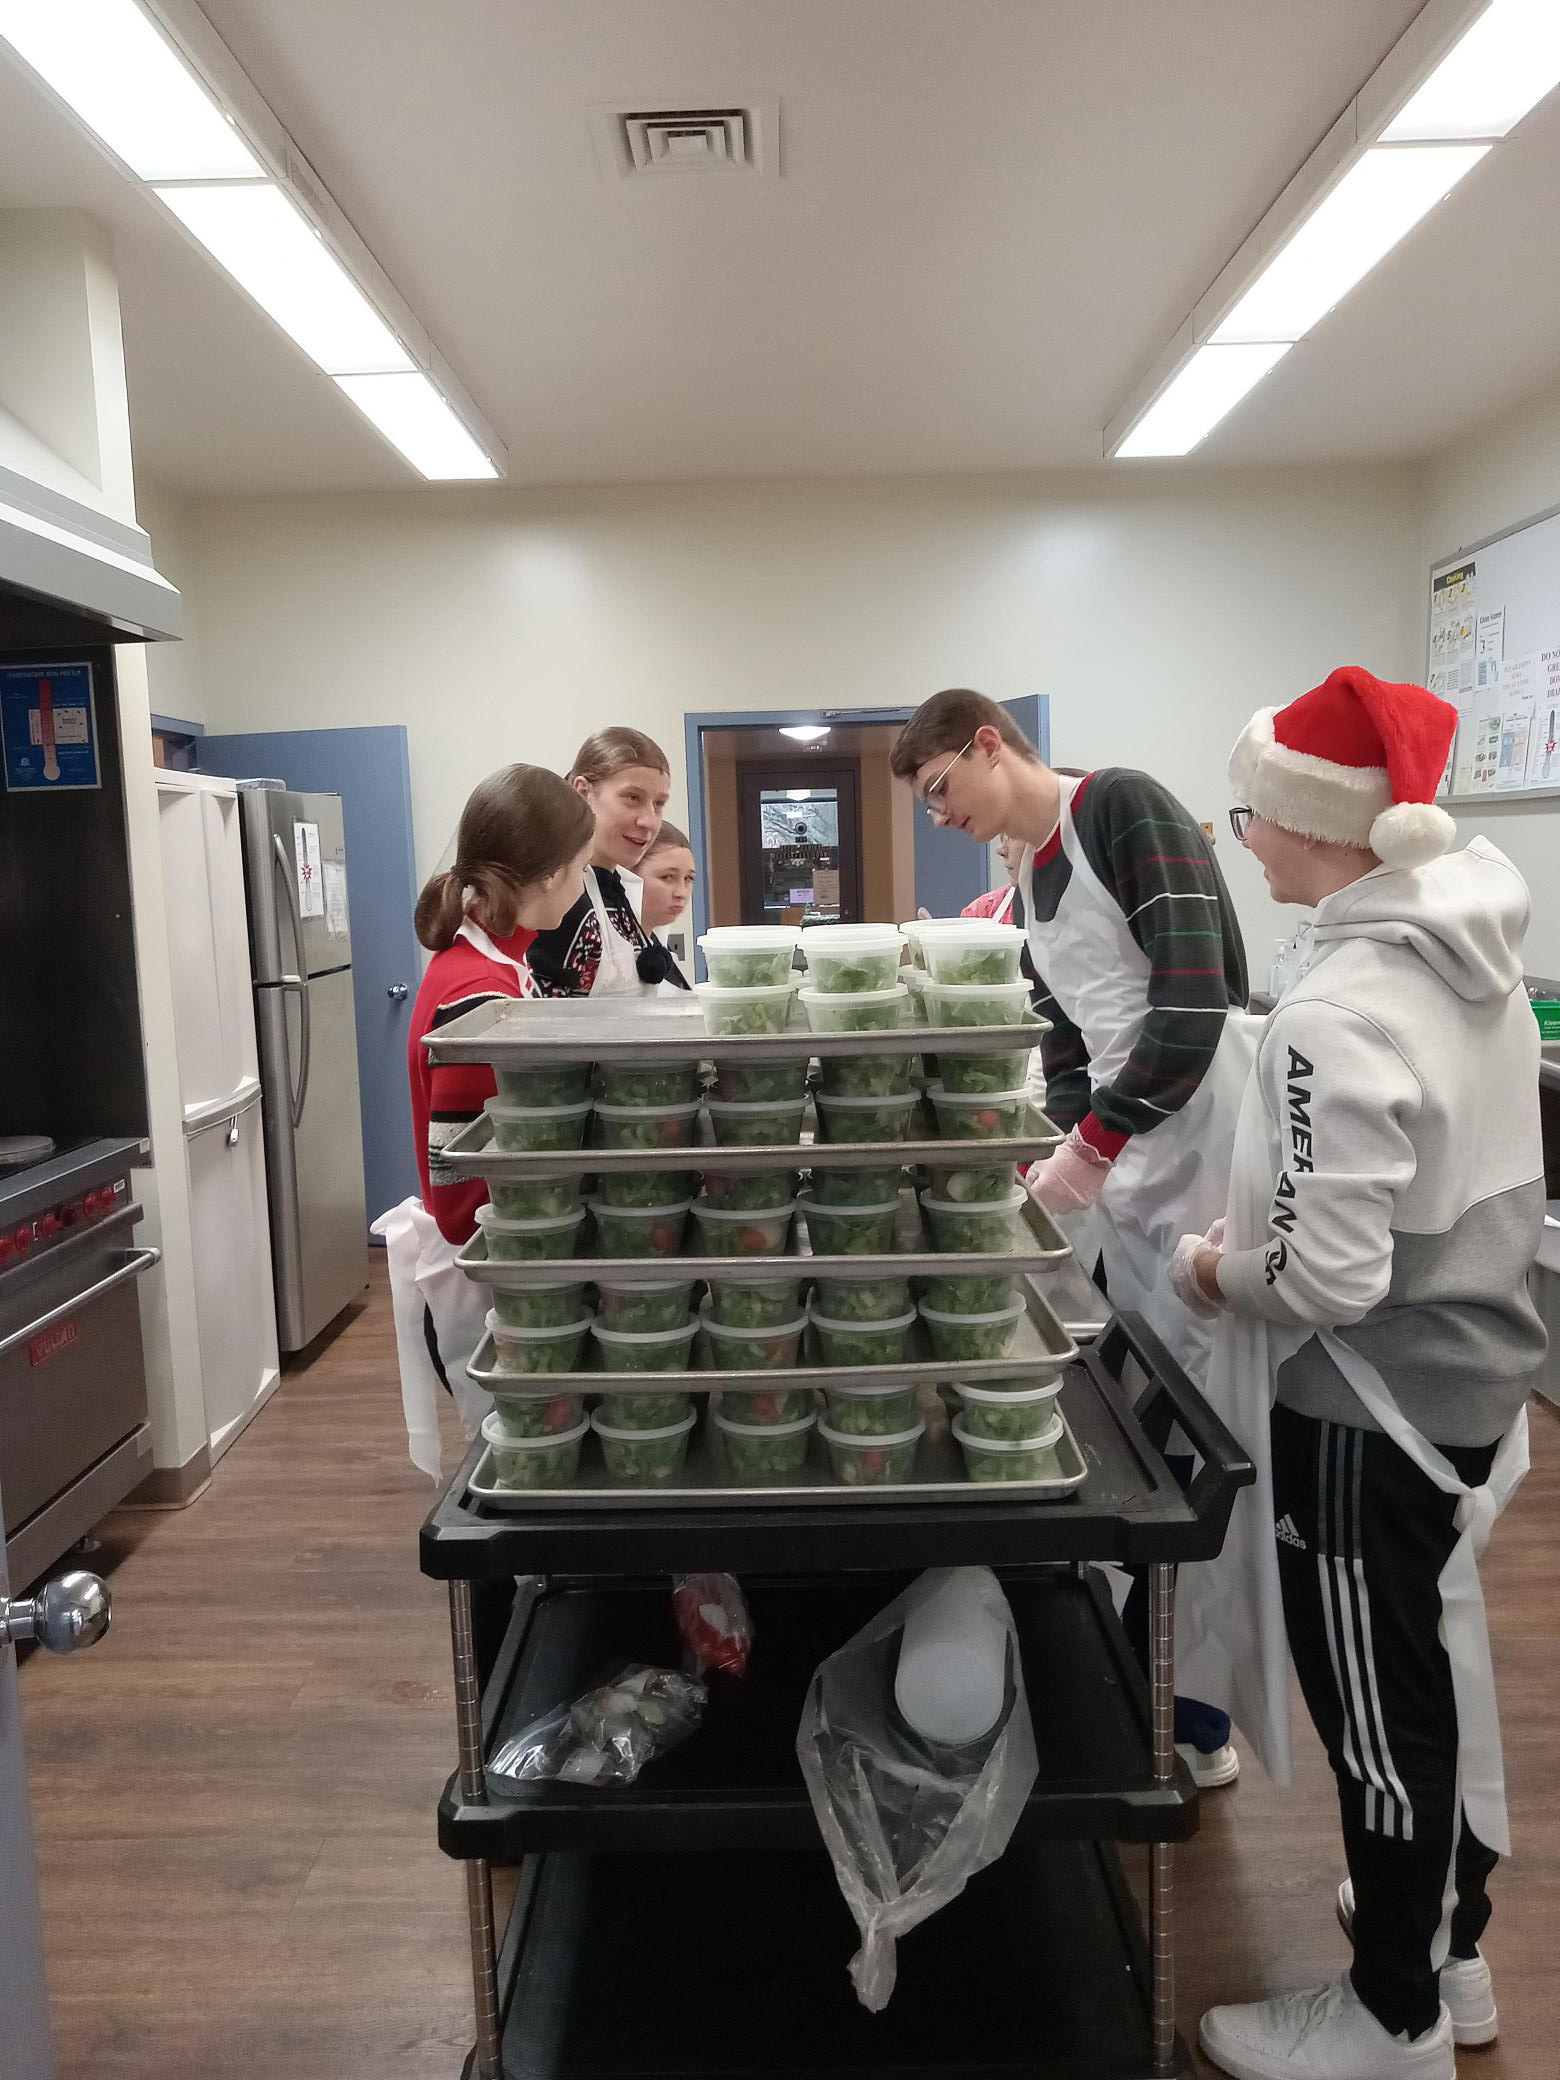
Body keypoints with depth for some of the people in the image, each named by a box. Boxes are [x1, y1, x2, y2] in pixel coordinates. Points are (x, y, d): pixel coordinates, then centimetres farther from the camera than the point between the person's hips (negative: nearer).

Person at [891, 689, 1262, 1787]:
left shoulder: (1125, 806, -8)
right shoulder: (1030, 888, 18)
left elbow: (1193, 998, -19)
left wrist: (1090, 1146, -18)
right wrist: (1059, 1161, 3)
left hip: (1210, 1142, -8)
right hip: (1123, 1159, 8)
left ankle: (1202, 1715, 16)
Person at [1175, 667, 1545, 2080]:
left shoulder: (1340, 1013, -27)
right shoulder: (1482, 965, 1)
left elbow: (1326, 1278, -29)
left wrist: (1211, 1271, -10)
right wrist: (1262, 1228, 13)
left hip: (1371, 1413, -9)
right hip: (1473, 1377, 9)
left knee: (1378, 1705, 10)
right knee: (1436, 1672, 25)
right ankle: (1446, 1939, 46)